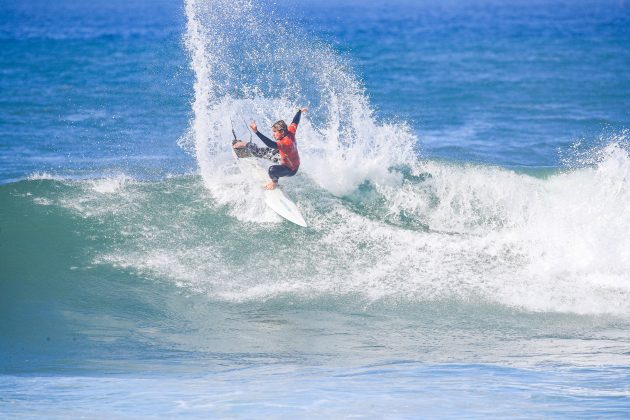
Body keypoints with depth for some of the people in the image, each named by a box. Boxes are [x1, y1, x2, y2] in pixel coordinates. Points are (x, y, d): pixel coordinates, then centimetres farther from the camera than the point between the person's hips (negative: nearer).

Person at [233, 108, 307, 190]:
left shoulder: (286, 143, -43)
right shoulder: (290, 132, -18)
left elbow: (271, 144, -58)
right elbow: (295, 122, 3)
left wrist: (256, 132, -66)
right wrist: (300, 111, 25)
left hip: (291, 170, -9)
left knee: (272, 169, -34)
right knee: (263, 152, 11)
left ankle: (274, 182, 0)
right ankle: (246, 145, 34)